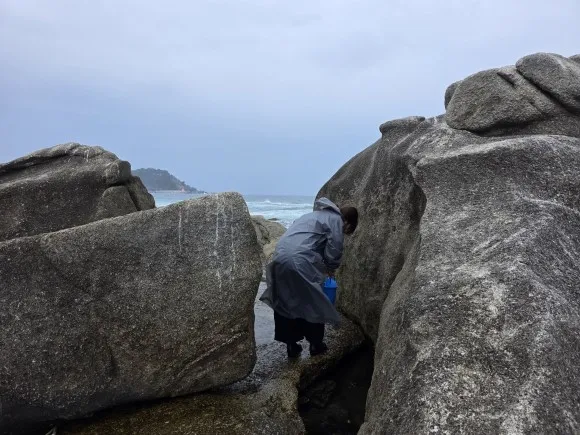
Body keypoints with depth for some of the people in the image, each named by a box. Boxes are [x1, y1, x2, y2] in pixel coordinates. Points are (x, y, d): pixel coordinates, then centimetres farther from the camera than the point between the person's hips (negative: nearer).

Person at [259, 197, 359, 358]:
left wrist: (325, 267, 29)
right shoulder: (336, 220, 4)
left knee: (285, 304, 17)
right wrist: (330, 269, 17)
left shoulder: (316, 215, 29)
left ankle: (291, 345, 25)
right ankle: (316, 344, 24)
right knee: (314, 304, 11)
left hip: (279, 259, 8)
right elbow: (333, 252, -2)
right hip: (300, 263, -8)